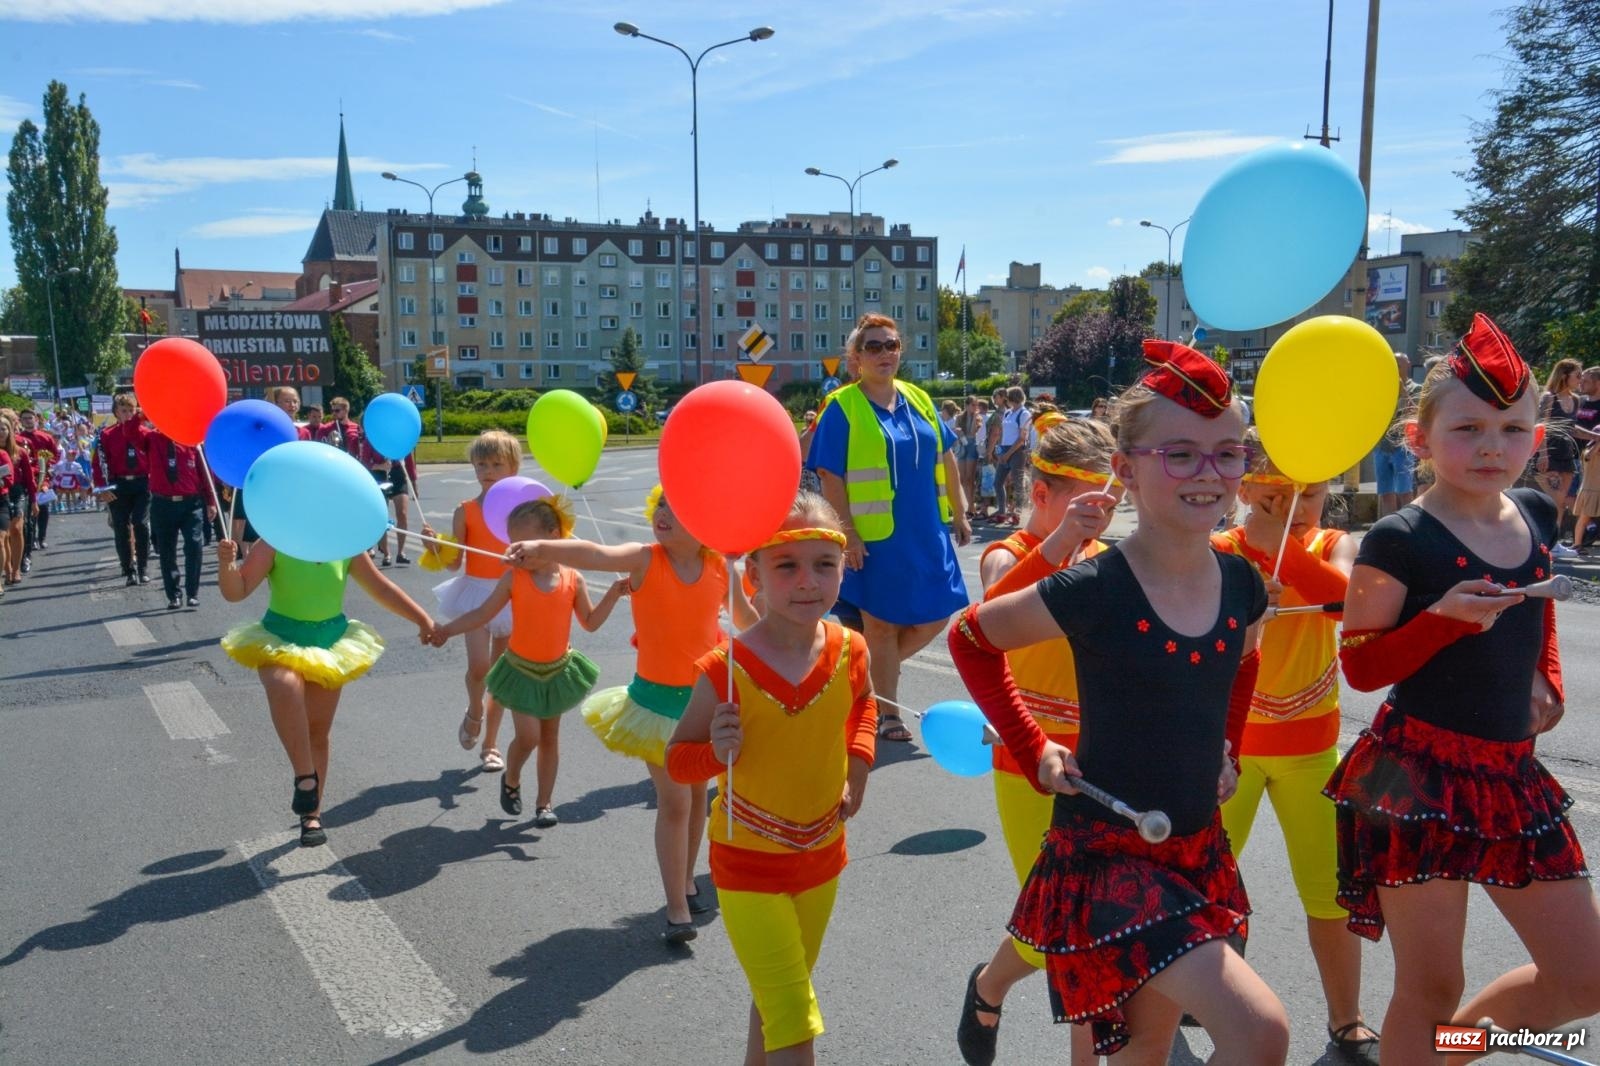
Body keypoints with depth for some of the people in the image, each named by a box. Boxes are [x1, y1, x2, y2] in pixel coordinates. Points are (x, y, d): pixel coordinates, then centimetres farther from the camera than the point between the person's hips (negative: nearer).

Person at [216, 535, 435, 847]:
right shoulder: (274, 544, -12)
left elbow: (382, 588, 8)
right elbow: (236, 592, -16)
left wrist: (423, 620, 8)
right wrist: (226, 564, -37)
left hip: (332, 641, 3)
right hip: (280, 639, -3)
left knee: (318, 732, 8)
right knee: (285, 685, -38)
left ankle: (312, 815, 24)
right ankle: (306, 778, -25)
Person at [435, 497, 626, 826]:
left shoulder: (572, 579, -8)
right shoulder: (514, 578, -11)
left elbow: (591, 622, -1)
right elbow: (483, 614, -4)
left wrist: (614, 592, -12)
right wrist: (447, 629, -10)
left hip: (558, 669, 2)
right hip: (522, 669, -2)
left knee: (550, 737, 11)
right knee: (528, 736, -10)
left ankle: (545, 801, 23)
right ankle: (511, 780, 21)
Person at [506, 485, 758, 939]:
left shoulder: (720, 566, -8)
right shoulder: (645, 559, -18)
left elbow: (745, 616, 11)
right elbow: (595, 554, -39)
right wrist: (541, 548, -57)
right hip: (657, 698, -3)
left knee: (697, 795, 18)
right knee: (674, 803, -2)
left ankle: (686, 880, 39)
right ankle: (678, 910, 8)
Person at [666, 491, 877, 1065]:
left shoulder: (848, 651, -10)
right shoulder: (726, 671, -23)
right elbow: (677, 758, -10)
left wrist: (857, 769, 1)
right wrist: (716, 753, -30)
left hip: (822, 856, 5)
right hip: (748, 866, -5)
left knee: (777, 995, 25)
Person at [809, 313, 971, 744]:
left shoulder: (918, 400, 9)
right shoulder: (842, 407, -7)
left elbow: (945, 459, 14)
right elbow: (831, 477, -11)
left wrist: (959, 513, 13)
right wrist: (846, 534, -16)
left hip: (927, 533, 6)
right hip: (876, 537, -6)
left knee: (935, 617, 9)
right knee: (882, 624, 5)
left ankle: (874, 672, 30)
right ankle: (887, 713, 20)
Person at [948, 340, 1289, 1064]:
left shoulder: (1242, 584, -2)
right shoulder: (1090, 593, -19)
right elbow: (970, 640, -4)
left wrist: (1225, 751, 11)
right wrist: (1034, 751, -5)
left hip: (1199, 849, 6)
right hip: (1107, 851, -6)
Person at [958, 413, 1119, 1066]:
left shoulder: (1105, 559, 5)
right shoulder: (1009, 556, -10)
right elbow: (988, 624, -35)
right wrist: (1057, 545, -47)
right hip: (1032, 771, -4)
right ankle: (988, 990, 34)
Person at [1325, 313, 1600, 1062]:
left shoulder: (1535, 516, 5)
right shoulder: (1400, 540, -14)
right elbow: (1361, 667, -11)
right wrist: (1444, 618, -24)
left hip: (1512, 774, 7)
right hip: (1420, 774, -7)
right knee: (1430, 986, 4)